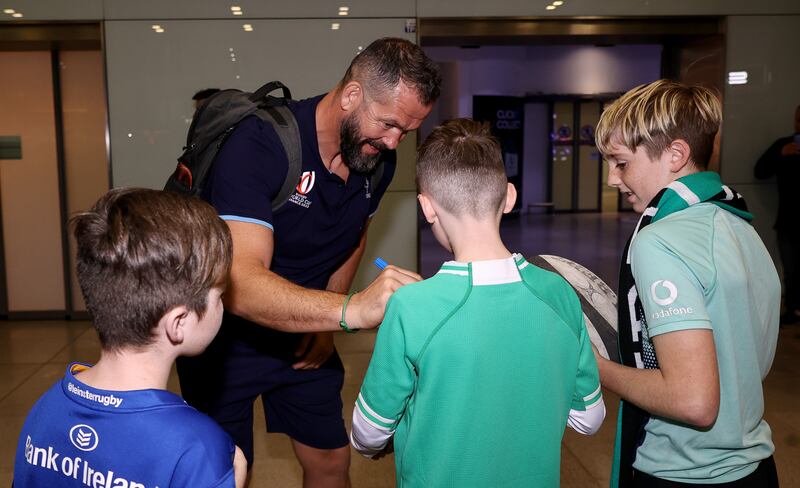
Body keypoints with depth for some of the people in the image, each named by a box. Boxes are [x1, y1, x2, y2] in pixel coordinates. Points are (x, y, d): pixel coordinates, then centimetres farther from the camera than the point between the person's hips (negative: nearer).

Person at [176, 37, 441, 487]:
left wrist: (326, 323, 2)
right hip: (227, 335, -5)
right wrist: (350, 310, -55)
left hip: (303, 335, 5)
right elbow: (240, 283, -41)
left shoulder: (379, 158, -8)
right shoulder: (260, 145, -30)